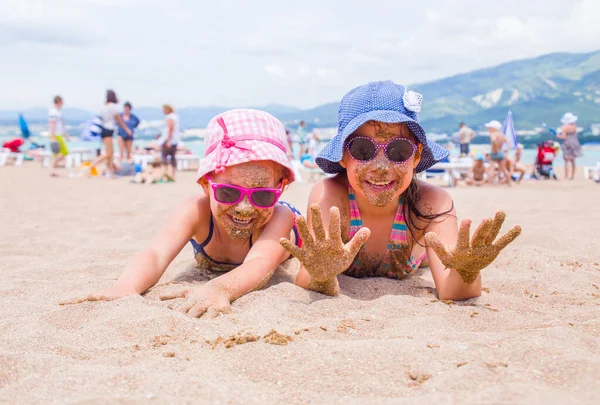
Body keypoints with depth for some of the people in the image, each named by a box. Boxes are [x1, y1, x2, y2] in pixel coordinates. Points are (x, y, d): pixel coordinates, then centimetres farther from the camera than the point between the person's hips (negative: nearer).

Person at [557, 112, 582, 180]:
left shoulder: (564, 127, -15)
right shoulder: (574, 126, 4)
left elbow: (564, 137, -18)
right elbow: (575, 135, 13)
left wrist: (558, 136, 1)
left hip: (567, 144, -6)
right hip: (574, 143, 6)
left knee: (566, 161, -4)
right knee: (572, 161, 14)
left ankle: (566, 176, -7)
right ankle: (572, 176, 19)